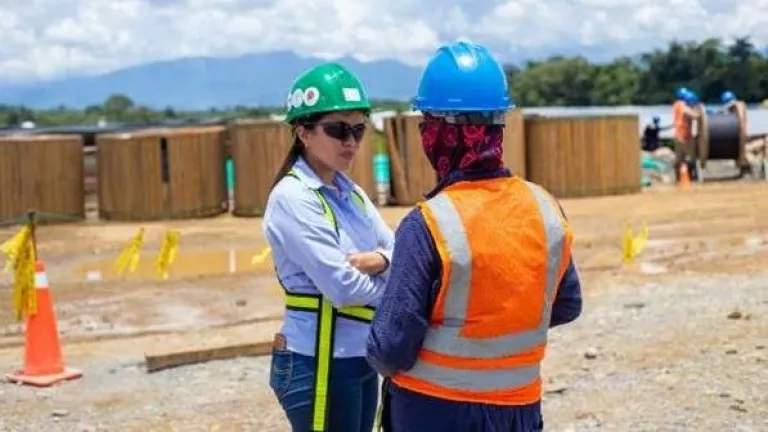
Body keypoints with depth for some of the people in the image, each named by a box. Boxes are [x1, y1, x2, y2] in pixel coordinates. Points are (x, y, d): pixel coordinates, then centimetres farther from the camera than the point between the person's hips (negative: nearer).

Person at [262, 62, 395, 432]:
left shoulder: (350, 192, 10)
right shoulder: (292, 197, -16)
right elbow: (342, 286, -22)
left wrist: (381, 260, -15)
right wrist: (391, 280, -5)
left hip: (360, 358, 8)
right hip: (317, 365, -8)